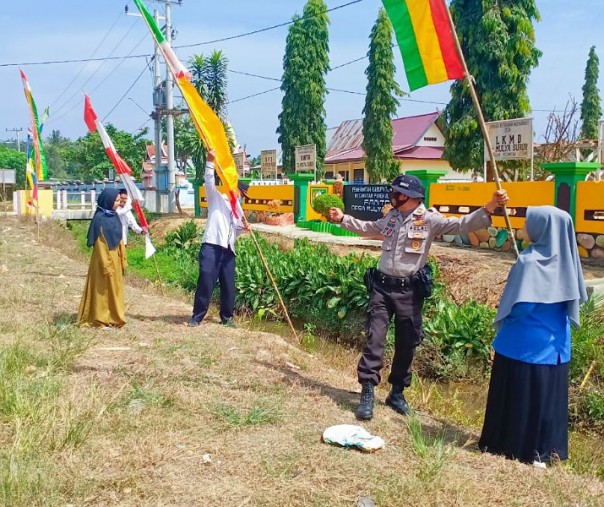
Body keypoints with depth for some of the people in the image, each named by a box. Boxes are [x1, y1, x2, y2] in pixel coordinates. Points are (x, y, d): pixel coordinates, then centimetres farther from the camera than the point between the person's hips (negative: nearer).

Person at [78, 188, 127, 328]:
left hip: (115, 257, 8)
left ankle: (113, 317, 22)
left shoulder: (113, 216, 7)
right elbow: (100, 244, -18)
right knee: (103, 289, 1)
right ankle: (101, 319, 11)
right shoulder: (100, 219, -17)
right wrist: (106, 265, -19)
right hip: (105, 258, -8)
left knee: (114, 288, 13)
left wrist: (122, 258, 12)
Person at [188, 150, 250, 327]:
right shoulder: (216, 197, 9)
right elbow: (209, 181, -9)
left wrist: (243, 227, 4)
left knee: (229, 285, 7)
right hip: (211, 246, -6)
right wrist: (210, 162, -20)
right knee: (206, 282, -7)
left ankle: (227, 317, 19)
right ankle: (197, 316, 1)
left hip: (228, 250, 6)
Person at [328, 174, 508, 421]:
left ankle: (397, 392, 25)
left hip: (409, 290, -2)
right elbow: (367, 228, 28)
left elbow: (462, 225, -18)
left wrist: (489, 208, -31)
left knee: (406, 344, 8)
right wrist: (343, 218, 28)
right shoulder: (390, 217, 9)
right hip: (382, 286, 3)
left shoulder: (429, 219, -7)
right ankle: (367, 394, 0)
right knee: (375, 340, -3)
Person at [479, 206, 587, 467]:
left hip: (523, 343, -6)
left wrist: (501, 322, -2)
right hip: (555, 343, 7)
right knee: (548, 395, 14)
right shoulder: (565, 259, 1)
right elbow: (575, 298, 9)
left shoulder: (529, 261, -20)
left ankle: (510, 444, 18)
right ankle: (545, 449, 23)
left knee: (517, 395, 7)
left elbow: (518, 304, -20)